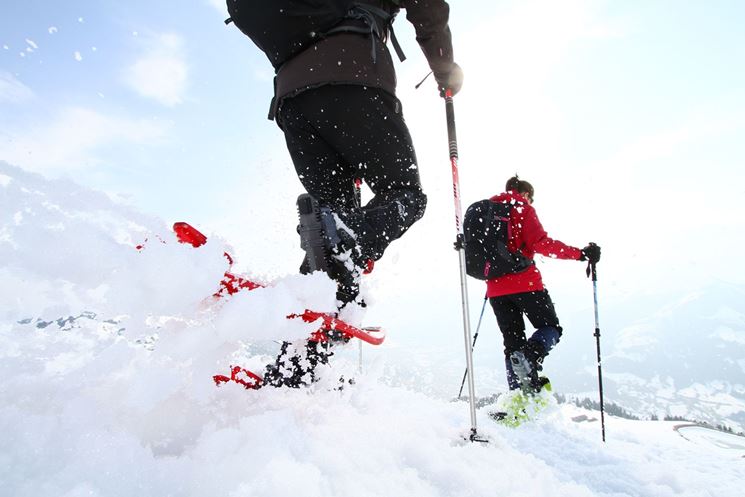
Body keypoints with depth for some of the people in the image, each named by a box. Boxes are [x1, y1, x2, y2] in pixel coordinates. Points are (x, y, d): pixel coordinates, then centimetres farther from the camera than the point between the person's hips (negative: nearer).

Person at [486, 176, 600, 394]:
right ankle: (529, 356, -20)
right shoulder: (522, 208, 0)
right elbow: (540, 243, -13)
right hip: (524, 283, -6)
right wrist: (580, 254, -11)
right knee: (550, 327, 9)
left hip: (495, 288, 6)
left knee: (512, 341, 11)